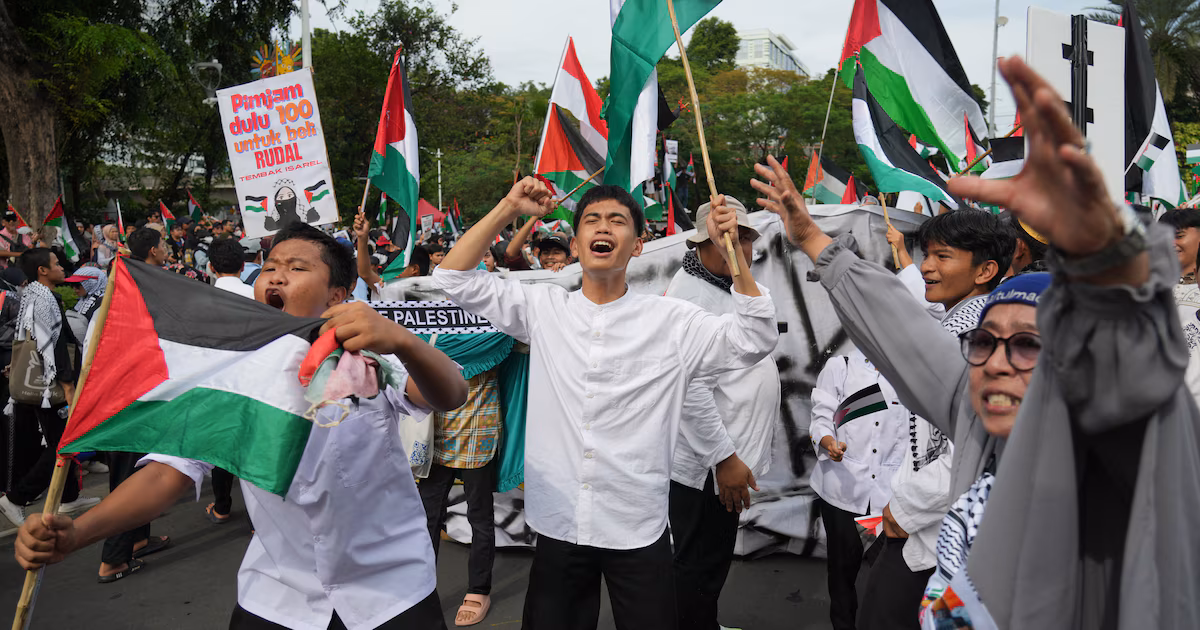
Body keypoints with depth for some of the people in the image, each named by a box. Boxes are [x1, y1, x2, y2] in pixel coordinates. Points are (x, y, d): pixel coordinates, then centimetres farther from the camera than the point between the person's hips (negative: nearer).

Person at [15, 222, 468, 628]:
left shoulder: (369, 352, -16)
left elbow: (450, 396, -33)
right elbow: (170, 471, -11)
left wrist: (401, 341, -54)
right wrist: (75, 533, -28)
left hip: (391, 585, -2)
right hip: (277, 593, 3)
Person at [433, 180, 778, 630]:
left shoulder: (671, 320, -1)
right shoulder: (542, 309, 4)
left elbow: (754, 340, -7)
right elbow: (453, 278, 5)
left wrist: (732, 248, -16)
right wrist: (508, 208, -3)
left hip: (638, 531, -1)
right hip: (558, 527, 2)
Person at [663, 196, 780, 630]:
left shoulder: (731, 287, 13)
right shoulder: (689, 294, -19)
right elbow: (690, 388, -26)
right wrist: (725, 459, -23)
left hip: (728, 460, 10)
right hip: (705, 466, -10)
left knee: (711, 563, 23)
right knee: (699, 569, 4)